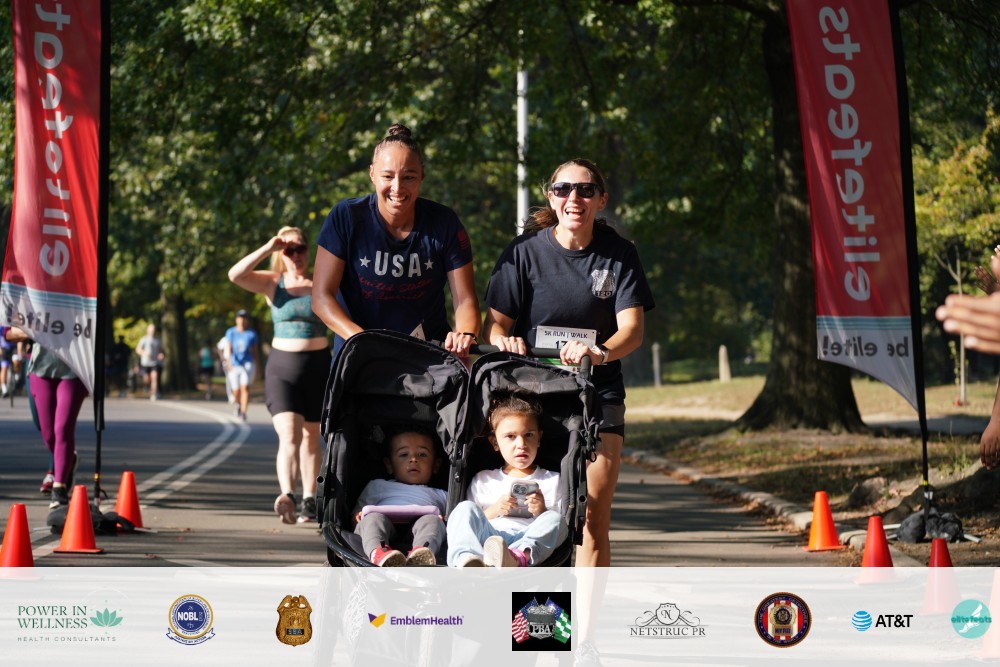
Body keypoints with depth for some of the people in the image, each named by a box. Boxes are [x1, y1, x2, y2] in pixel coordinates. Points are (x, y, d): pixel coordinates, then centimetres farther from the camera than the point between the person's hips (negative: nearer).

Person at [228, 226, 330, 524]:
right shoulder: (272, 283, 2)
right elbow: (236, 274, -13)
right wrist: (267, 248, -17)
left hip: (317, 366, 1)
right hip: (282, 367, -1)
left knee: (311, 438, 12)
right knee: (288, 436, -18)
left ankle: (309, 501, 23)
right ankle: (287, 497, -34)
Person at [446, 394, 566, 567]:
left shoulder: (553, 481, 27)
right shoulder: (483, 480, 29)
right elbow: (473, 520, 19)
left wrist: (542, 513, -2)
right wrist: (494, 510, 1)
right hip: (488, 537, 1)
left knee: (555, 520, -30)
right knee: (465, 508, -25)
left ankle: (518, 558, -62)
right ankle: (468, 560, -59)